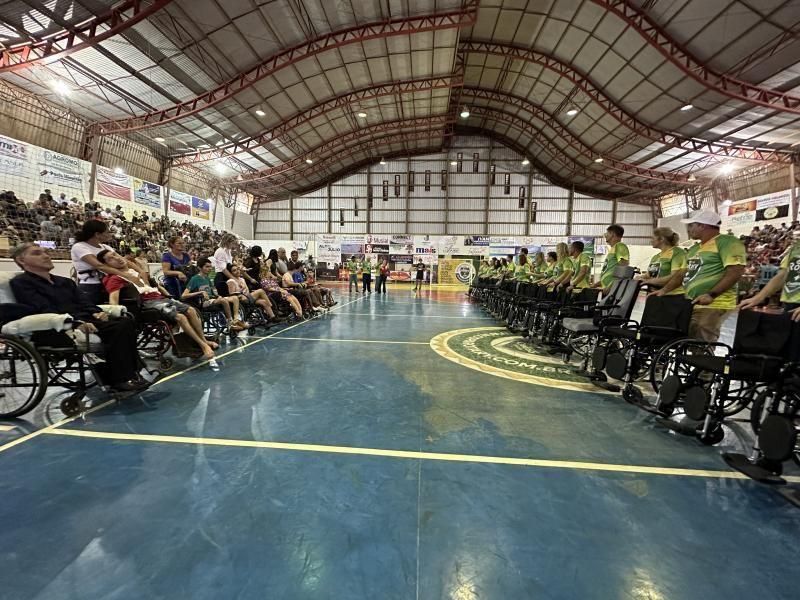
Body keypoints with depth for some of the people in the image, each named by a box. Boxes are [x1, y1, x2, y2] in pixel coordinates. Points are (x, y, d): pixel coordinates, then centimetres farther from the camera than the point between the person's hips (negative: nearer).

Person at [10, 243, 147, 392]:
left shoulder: (65, 281, 27)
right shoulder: (20, 282, 5)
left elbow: (84, 303, 18)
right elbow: (44, 310, -10)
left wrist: (97, 313, -6)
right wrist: (75, 322, -25)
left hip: (82, 321, 7)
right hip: (54, 329, -6)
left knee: (125, 323, -22)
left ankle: (128, 374, -25)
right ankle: (117, 378, -24)